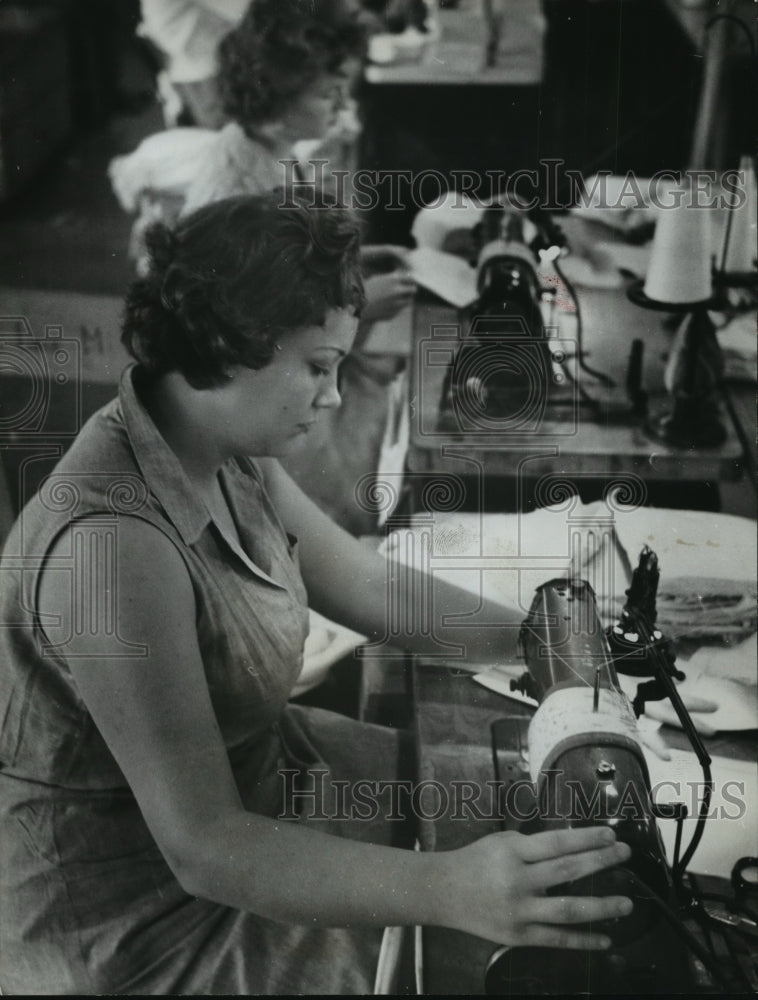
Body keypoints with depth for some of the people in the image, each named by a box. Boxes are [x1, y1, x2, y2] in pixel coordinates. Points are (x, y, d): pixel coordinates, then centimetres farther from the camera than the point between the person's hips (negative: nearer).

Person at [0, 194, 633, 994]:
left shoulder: (225, 451, -6)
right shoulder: (112, 545, -34)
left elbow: (366, 586, 6)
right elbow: (205, 850, -32)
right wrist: (449, 892, -40)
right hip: (143, 920, -8)